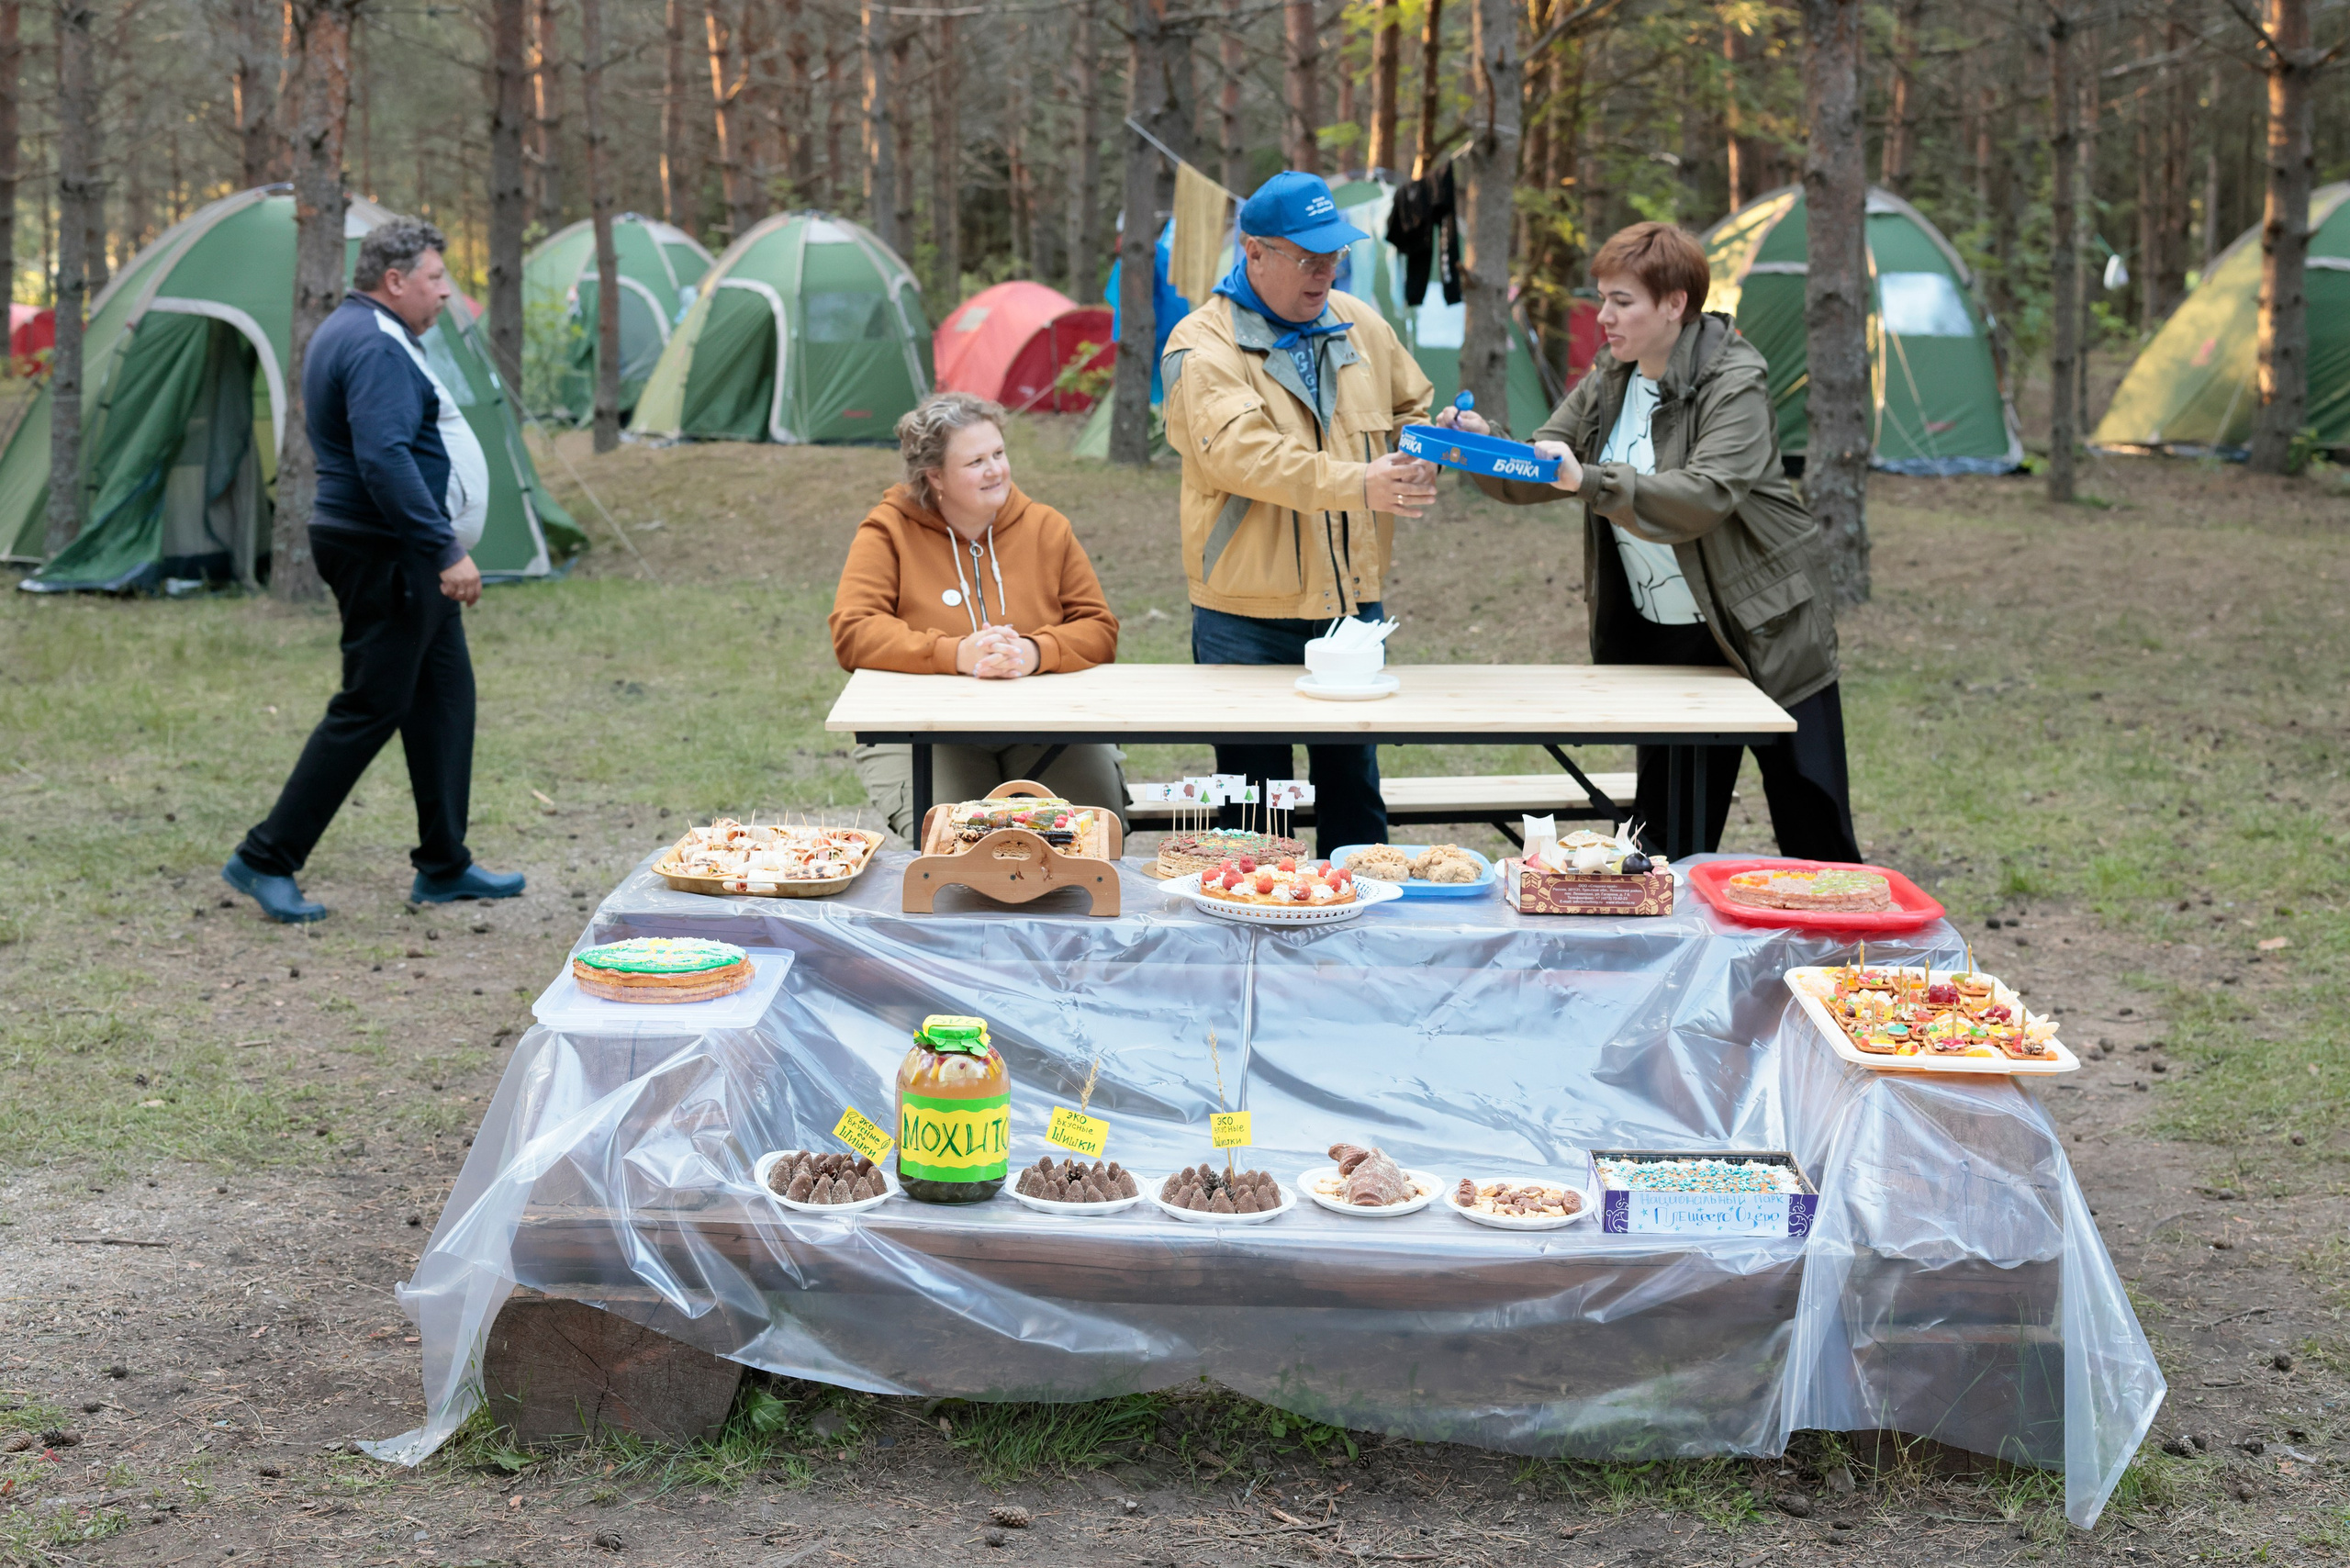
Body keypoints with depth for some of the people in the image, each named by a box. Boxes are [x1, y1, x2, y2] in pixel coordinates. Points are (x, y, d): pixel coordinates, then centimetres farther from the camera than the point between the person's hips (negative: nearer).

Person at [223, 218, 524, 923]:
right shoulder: (376, 348, -18)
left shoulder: (351, 332, 17)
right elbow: (385, 461, -29)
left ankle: (445, 866, 18)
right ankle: (266, 860, 0)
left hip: (405, 556, 11)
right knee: (369, 708, -6)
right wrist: (446, 551, -29)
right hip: (388, 555, -11)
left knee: (444, 697, 13)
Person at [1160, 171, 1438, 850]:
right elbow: (1243, 451, -26)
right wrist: (1356, 484, -38)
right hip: (1249, 621, -5)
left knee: (1354, 792, 14)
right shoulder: (1204, 344, -11)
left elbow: (1411, 411, 22)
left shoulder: (1360, 324, 9)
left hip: (1354, 607, 5)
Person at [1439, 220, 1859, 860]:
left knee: (1816, 844, 2)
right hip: (1665, 640, 6)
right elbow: (1535, 476, 6)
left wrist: (1591, 482, -40)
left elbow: (1706, 497, -31)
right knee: (1665, 837, 9)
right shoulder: (1608, 384, 6)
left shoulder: (1735, 382, -16)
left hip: (1767, 636, -6)